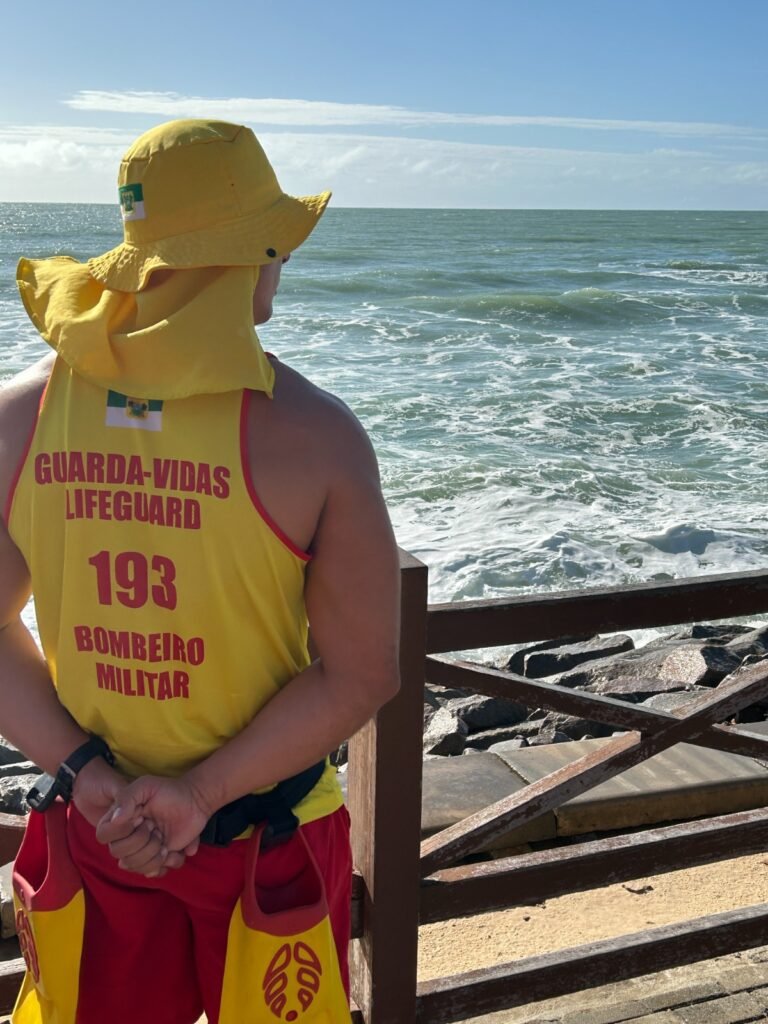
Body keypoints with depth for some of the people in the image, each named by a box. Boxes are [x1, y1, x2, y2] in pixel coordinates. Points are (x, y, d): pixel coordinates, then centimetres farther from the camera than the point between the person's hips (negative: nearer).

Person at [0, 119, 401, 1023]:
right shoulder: (315, 434, -21)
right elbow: (361, 674, -18)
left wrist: (85, 771, -7)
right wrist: (205, 792, -14)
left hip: (94, 822, 3)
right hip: (265, 840, -2)